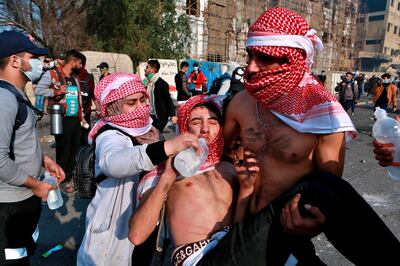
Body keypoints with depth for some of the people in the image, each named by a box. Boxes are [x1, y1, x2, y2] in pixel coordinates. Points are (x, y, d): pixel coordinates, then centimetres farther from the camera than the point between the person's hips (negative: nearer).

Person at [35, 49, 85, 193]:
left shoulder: (75, 79, 15)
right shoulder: (52, 74, -6)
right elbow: (38, 90, -13)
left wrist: (82, 117, 15)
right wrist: (56, 91, -23)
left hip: (76, 120, 7)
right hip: (62, 120, -6)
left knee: (75, 149, 12)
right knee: (63, 150, 4)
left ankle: (72, 175, 27)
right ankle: (64, 179, 19)